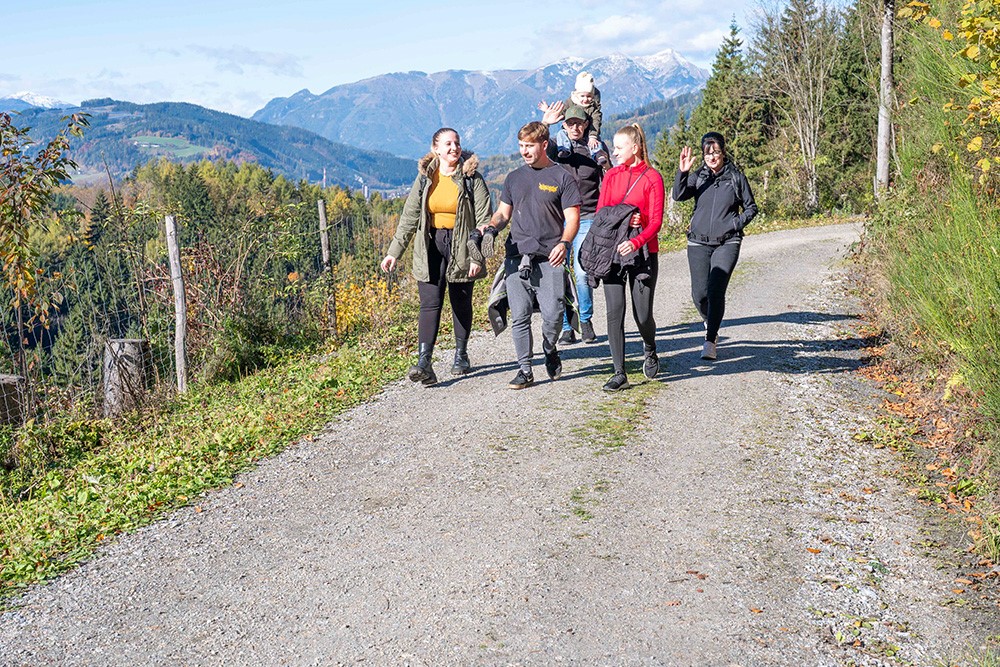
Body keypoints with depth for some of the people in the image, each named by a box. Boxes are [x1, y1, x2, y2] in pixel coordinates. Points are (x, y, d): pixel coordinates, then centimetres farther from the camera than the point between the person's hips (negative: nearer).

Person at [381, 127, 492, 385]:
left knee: (461, 303, 10)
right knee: (430, 303, -8)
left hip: (461, 247, -2)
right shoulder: (425, 177, 6)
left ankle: (461, 355, 28)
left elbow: (484, 219, -6)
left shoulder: (472, 178, -3)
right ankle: (424, 364, -14)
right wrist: (394, 251, 4)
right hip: (430, 246, 2)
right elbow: (409, 216, 9)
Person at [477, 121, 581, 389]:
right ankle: (525, 370, 10)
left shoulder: (562, 177, 4)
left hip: (549, 257, -3)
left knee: (553, 313, -8)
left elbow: (573, 218, 0)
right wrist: (491, 226, -4)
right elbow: (503, 213, 19)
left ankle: (550, 350, 23)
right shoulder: (514, 178, 16)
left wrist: (563, 243, -18)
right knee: (519, 316, 0)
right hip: (516, 256, 3)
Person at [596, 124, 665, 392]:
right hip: (612, 251, 3)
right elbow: (600, 213, 7)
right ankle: (620, 374, 3)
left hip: (642, 253, -3)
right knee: (615, 312, -4)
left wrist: (635, 242, -26)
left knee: (642, 315, 0)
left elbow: (656, 221, -9)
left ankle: (649, 350, 34)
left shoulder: (652, 177, -3)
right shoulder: (611, 175, 10)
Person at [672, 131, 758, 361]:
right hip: (699, 243, 2)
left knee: (716, 291, -14)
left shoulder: (736, 177, 2)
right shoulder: (698, 176, 5)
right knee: (699, 293, 1)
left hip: (727, 243, -2)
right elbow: (678, 196, -12)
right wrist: (682, 173, -25)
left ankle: (710, 341, -5)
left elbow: (751, 207, 10)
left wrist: (736, 224, -5)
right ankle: (710, 324, 33)